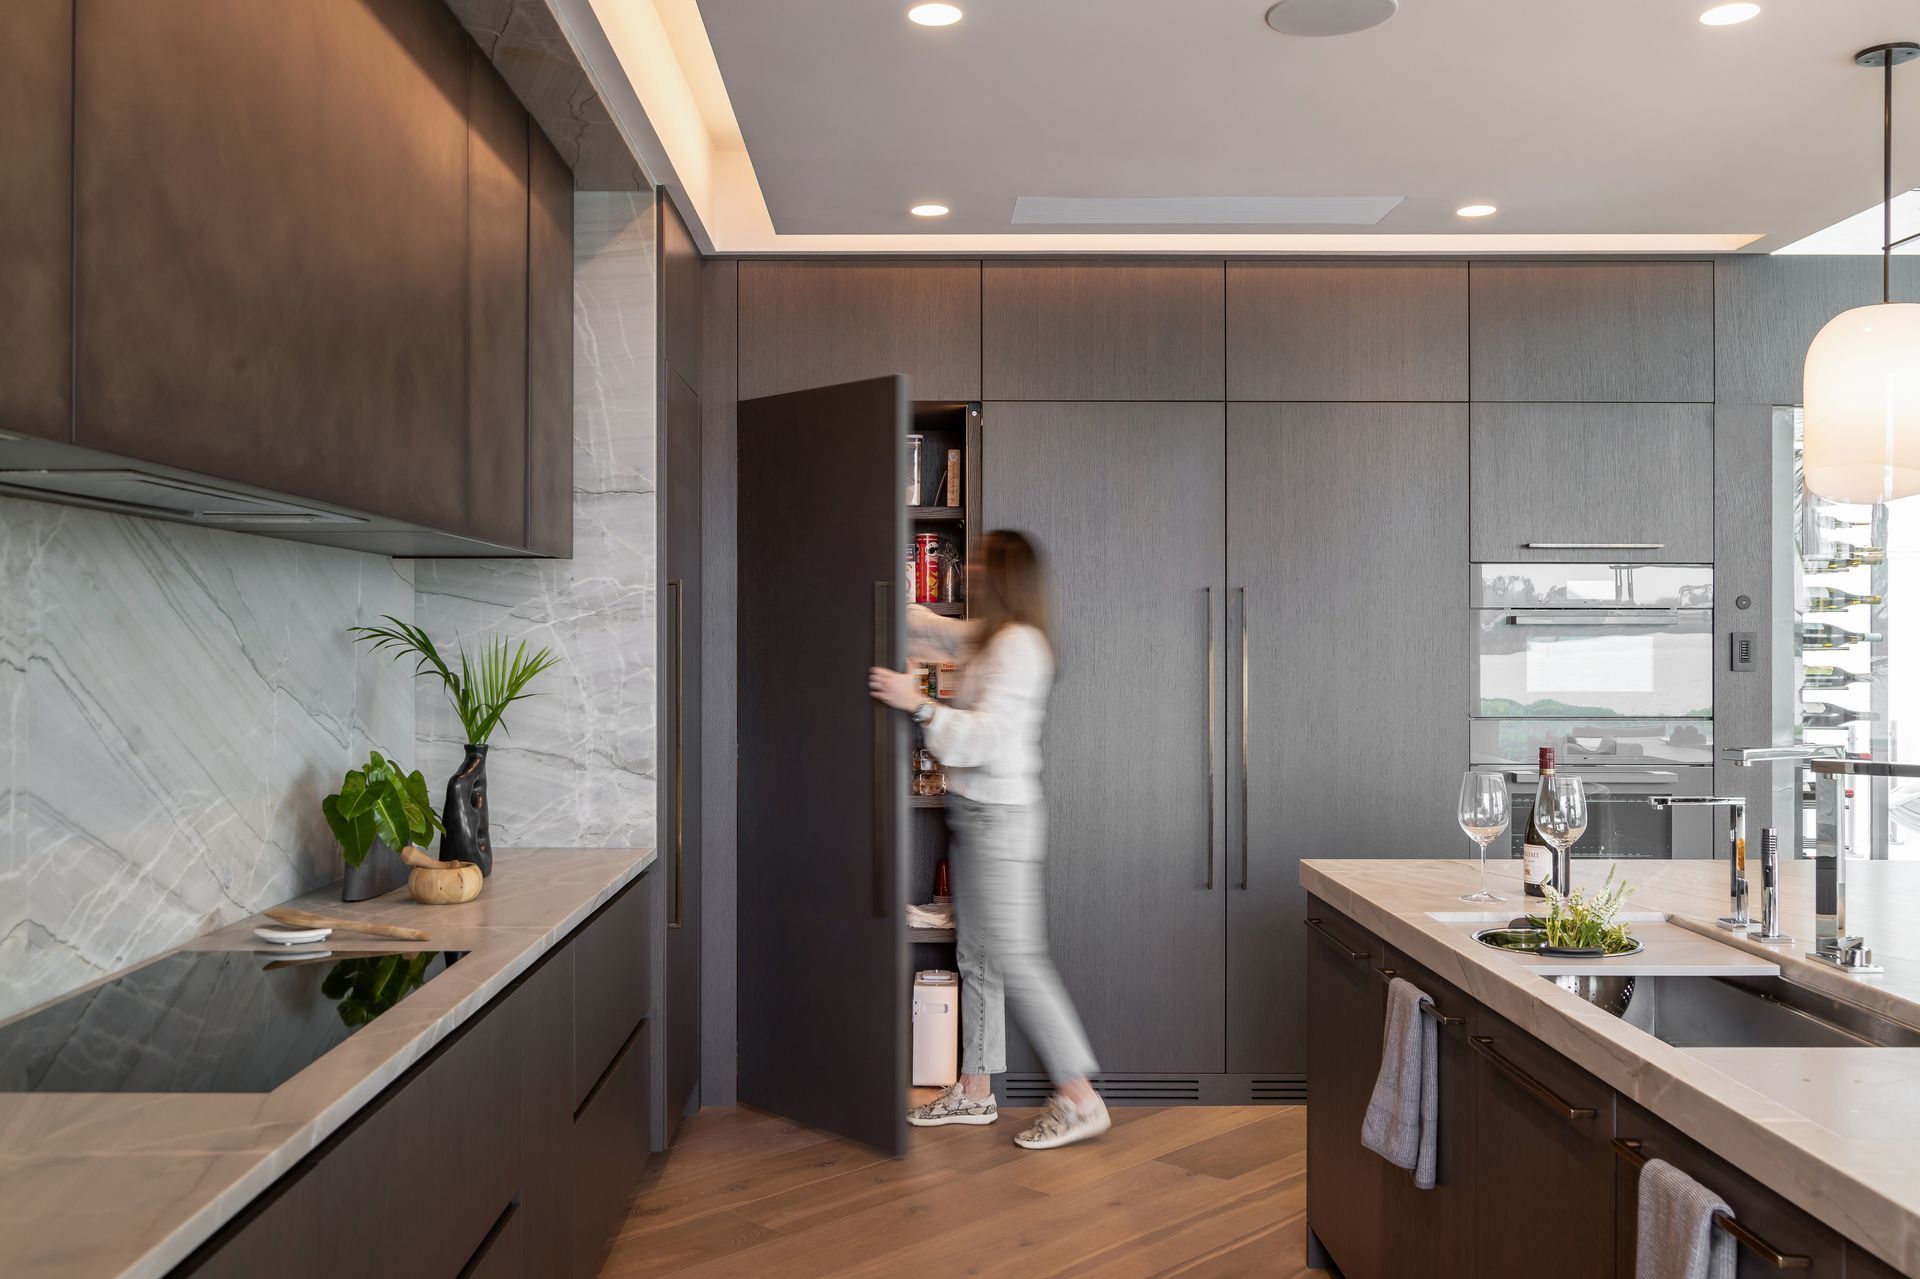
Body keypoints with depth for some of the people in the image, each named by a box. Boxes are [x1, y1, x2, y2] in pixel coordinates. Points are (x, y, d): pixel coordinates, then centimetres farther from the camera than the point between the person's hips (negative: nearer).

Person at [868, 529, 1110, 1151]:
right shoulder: (986, 637, 14)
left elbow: (990, 733, -23)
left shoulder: (1018, 643, -15)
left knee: (1017, 962, -8)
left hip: (1001, 818, -10)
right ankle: (974, 1090, 23)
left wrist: (918, 704, -25)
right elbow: (928, 627, 30)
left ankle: (1080, 1099, -2)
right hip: (975, 818, 10)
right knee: (976, 959, 14)